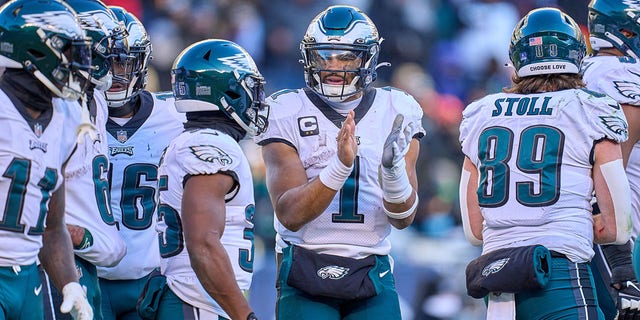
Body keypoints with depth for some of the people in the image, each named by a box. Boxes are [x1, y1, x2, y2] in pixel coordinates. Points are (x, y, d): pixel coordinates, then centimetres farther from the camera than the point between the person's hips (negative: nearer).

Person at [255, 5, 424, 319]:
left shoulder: (396, 114, 4)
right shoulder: (287, 114, -3)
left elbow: (403, 218, 0)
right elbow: (289, 214, -13)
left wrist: (393, 171, -20)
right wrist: (340, 167, -27)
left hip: (372, 275, 2)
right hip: (305, 272, -2)